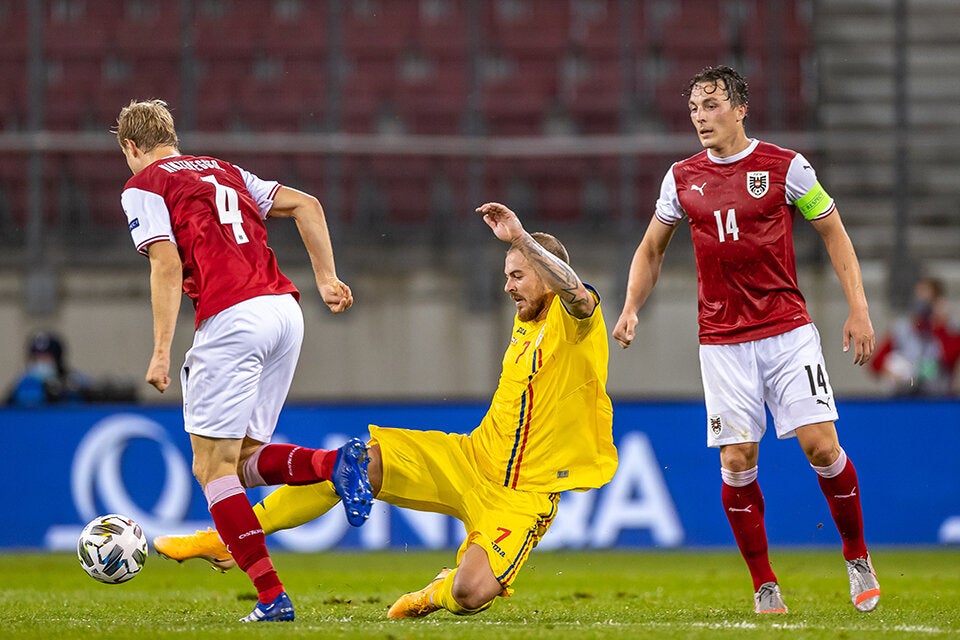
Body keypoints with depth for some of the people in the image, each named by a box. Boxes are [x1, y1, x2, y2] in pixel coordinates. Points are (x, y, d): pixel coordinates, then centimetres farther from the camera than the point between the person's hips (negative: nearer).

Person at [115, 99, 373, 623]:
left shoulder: (143, 187, 6)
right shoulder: (223, 171, 26)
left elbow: (168, 267, -6)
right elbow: (305, 204, 18)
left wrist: (161, 353, -8)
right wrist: (326, 278, 16)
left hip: (233, 319, -7)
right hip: (285, 309, 7)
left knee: (212, 467, 0)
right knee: (241, 459, 15)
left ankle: (272, 598, -9)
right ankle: (336, 462, -11)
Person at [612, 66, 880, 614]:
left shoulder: (785, 166, -1)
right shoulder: (682, 178, 7)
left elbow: (835, 234, 6)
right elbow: (651, 249, 20)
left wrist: (859, 309, -2)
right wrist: (631, 309, 6)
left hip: (788, 330, -2)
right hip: (722, 339, 2)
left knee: (820, 444, -11)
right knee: (738, 462, -4)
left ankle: (858, 558, 10)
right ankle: (765, 587, 6)